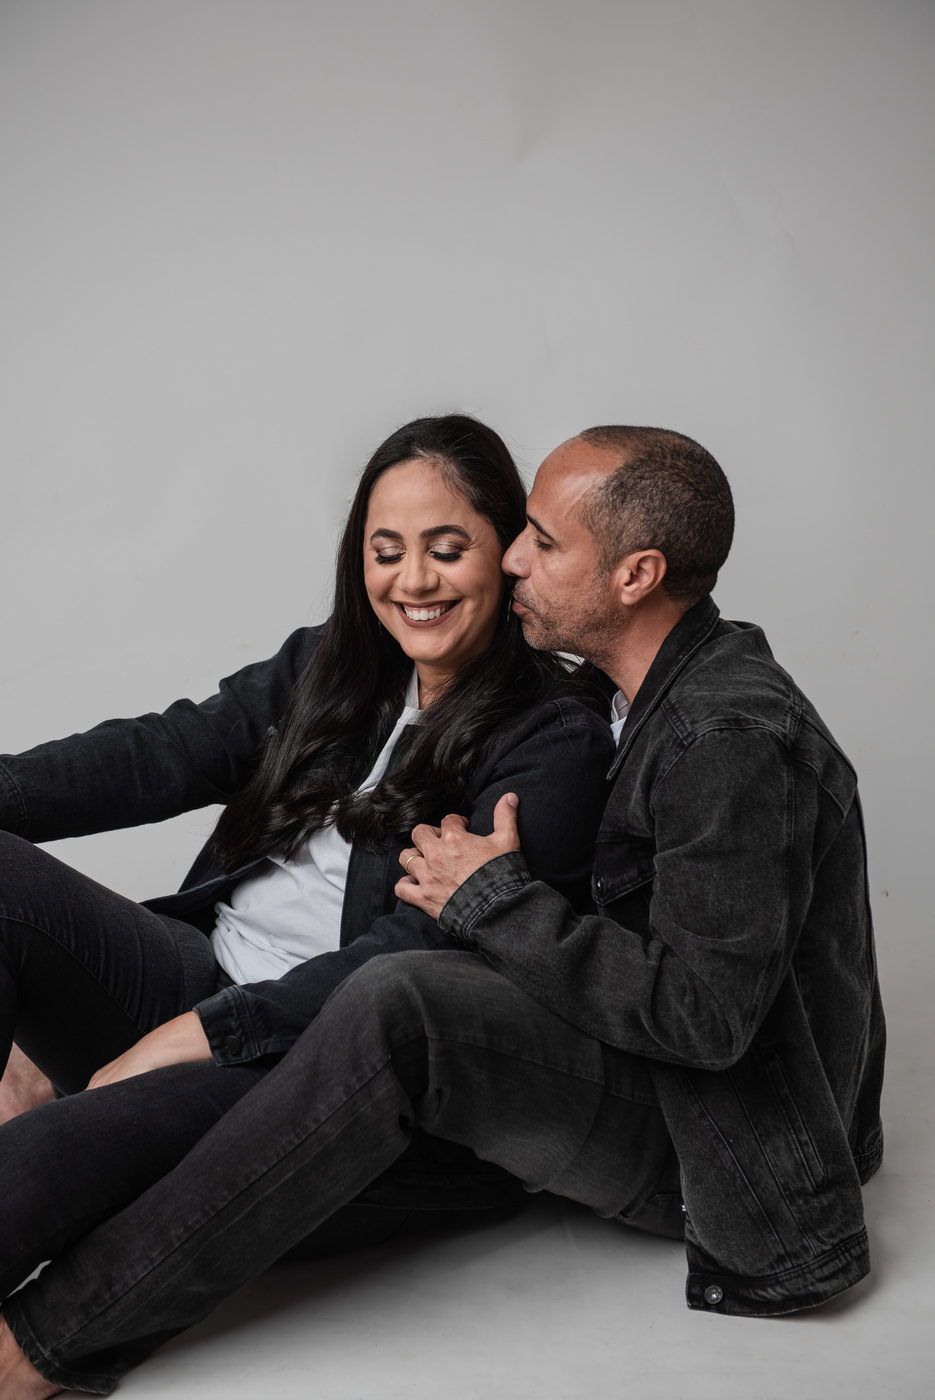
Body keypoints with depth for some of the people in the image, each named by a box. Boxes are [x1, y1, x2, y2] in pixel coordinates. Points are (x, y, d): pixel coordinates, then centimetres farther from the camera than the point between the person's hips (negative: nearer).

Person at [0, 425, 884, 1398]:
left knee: (397, 1008, -33)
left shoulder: (734, 739, -22)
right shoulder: (660, 697, 8)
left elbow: (709, 1015, -27)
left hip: (714, 1158, -9)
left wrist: (497, 901, -20)